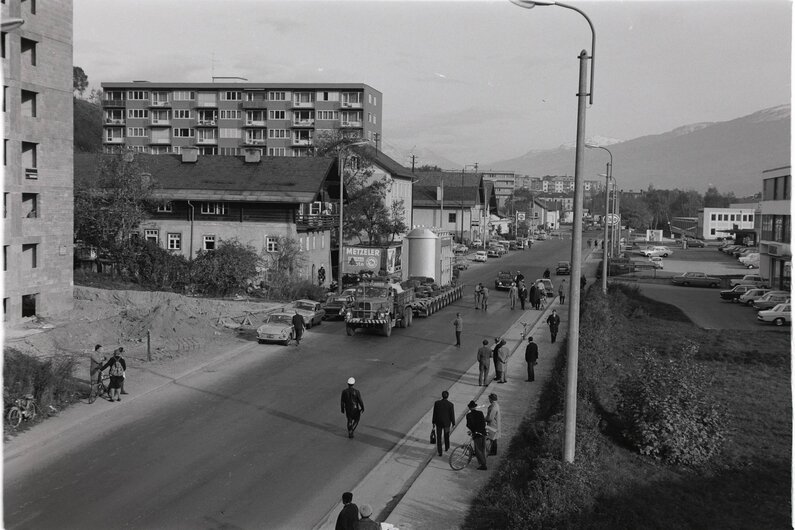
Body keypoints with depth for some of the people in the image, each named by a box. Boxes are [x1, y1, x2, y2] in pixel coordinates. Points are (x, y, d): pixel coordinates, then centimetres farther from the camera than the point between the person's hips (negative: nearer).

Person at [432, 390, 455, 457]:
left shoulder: (436, 403, -14)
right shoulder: (450, 404, -17)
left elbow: (434, 413, -6)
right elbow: (452, 415, -8)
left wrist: (433, 422, 7)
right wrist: (453, 423, 7)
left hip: (438, 422, 0)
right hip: (447, 422, 0)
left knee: (438, 437, 11)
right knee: (446, 435, 24)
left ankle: (439, 452, 11)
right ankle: (446, 448, 42)